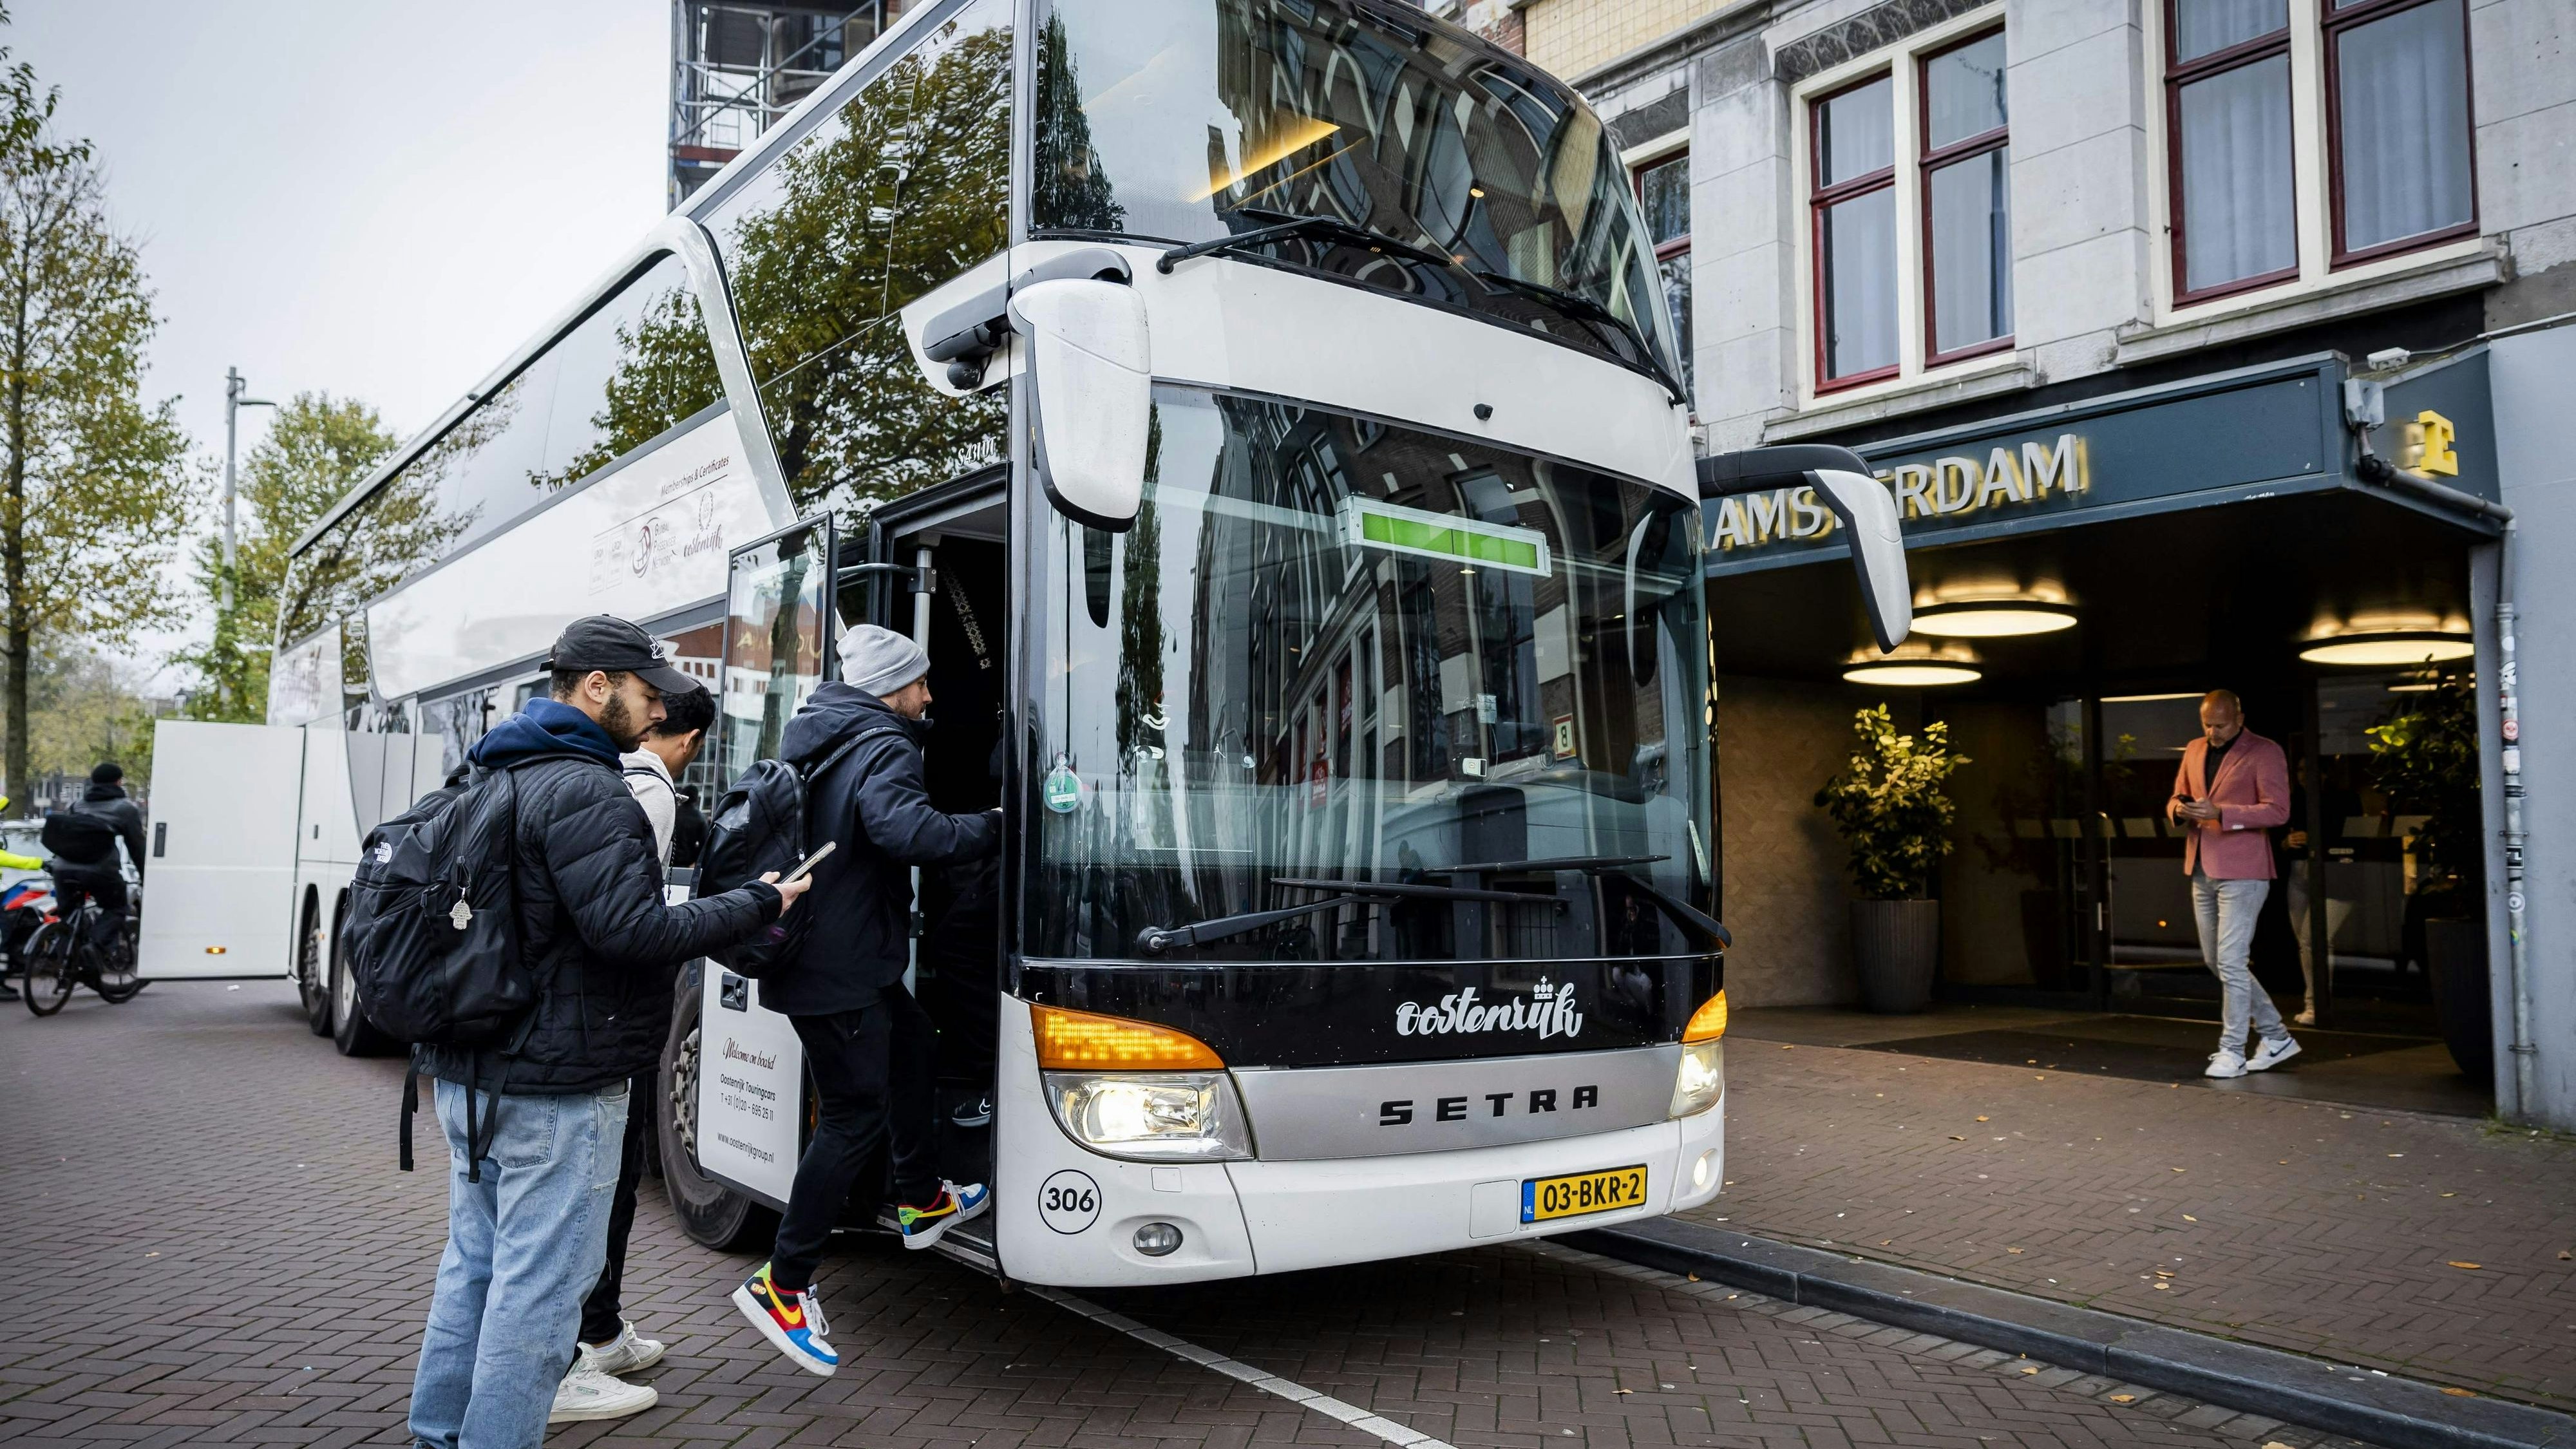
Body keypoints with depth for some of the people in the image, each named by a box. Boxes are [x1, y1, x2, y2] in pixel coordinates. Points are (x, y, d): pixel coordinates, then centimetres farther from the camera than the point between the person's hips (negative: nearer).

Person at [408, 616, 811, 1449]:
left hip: (470, 1079, 10)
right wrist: (759, 905, -15)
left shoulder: (490, 778, 14)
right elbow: (631, 930, -24)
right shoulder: (584, 792, -18)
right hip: (556, 1089, -10)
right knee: (540, 1286, -2)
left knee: (475, 1264, 19)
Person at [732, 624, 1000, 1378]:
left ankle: (920, 1202, 38)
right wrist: (995, 828, -26)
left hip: (815, 942, 10)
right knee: (857, 1116, -4)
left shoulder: (816, 735, 11)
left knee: (910, 1044, 25)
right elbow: (902, 828, -35)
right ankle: (782, 1283, 2)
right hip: (840, 967, -10)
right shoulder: (884, 748, -17)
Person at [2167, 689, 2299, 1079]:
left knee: (2230, 962, -9)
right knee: (2217, 962, 13)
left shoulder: (2265, 753, -7)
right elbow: (2176, 798, 19)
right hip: (2202, 870, 8)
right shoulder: (2194, 751, 13)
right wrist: (2178, 808, -6)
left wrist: (2220, 813, -25)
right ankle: (2276, 1036, 26)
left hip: (2242, 871, -8)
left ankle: (2232, 1051, 1)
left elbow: (2278, 810, -14)